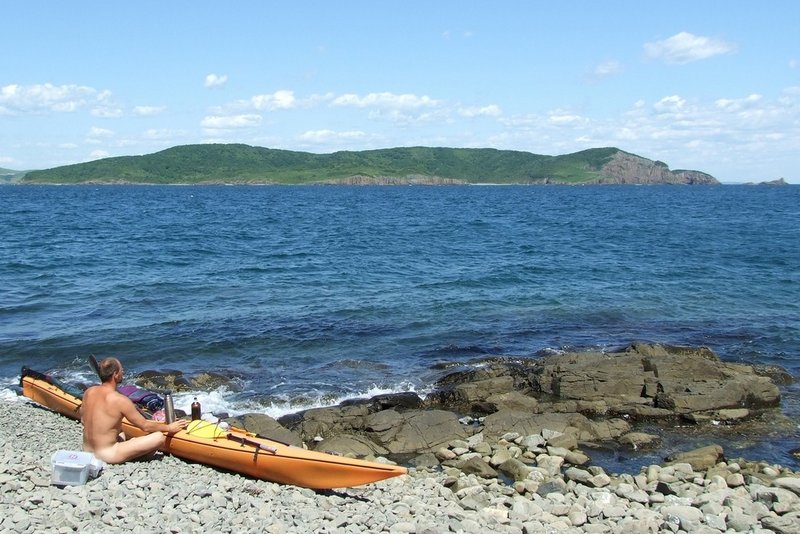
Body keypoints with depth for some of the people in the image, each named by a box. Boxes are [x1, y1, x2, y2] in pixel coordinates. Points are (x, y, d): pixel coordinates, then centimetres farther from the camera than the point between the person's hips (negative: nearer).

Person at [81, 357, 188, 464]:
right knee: (159, 437, -11)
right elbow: (145, 426, -11)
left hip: (87, 450, 8)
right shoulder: (120, 400, -20)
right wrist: (169, 428, 4)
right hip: (107, 455, -8)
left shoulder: (88, 392, -1)